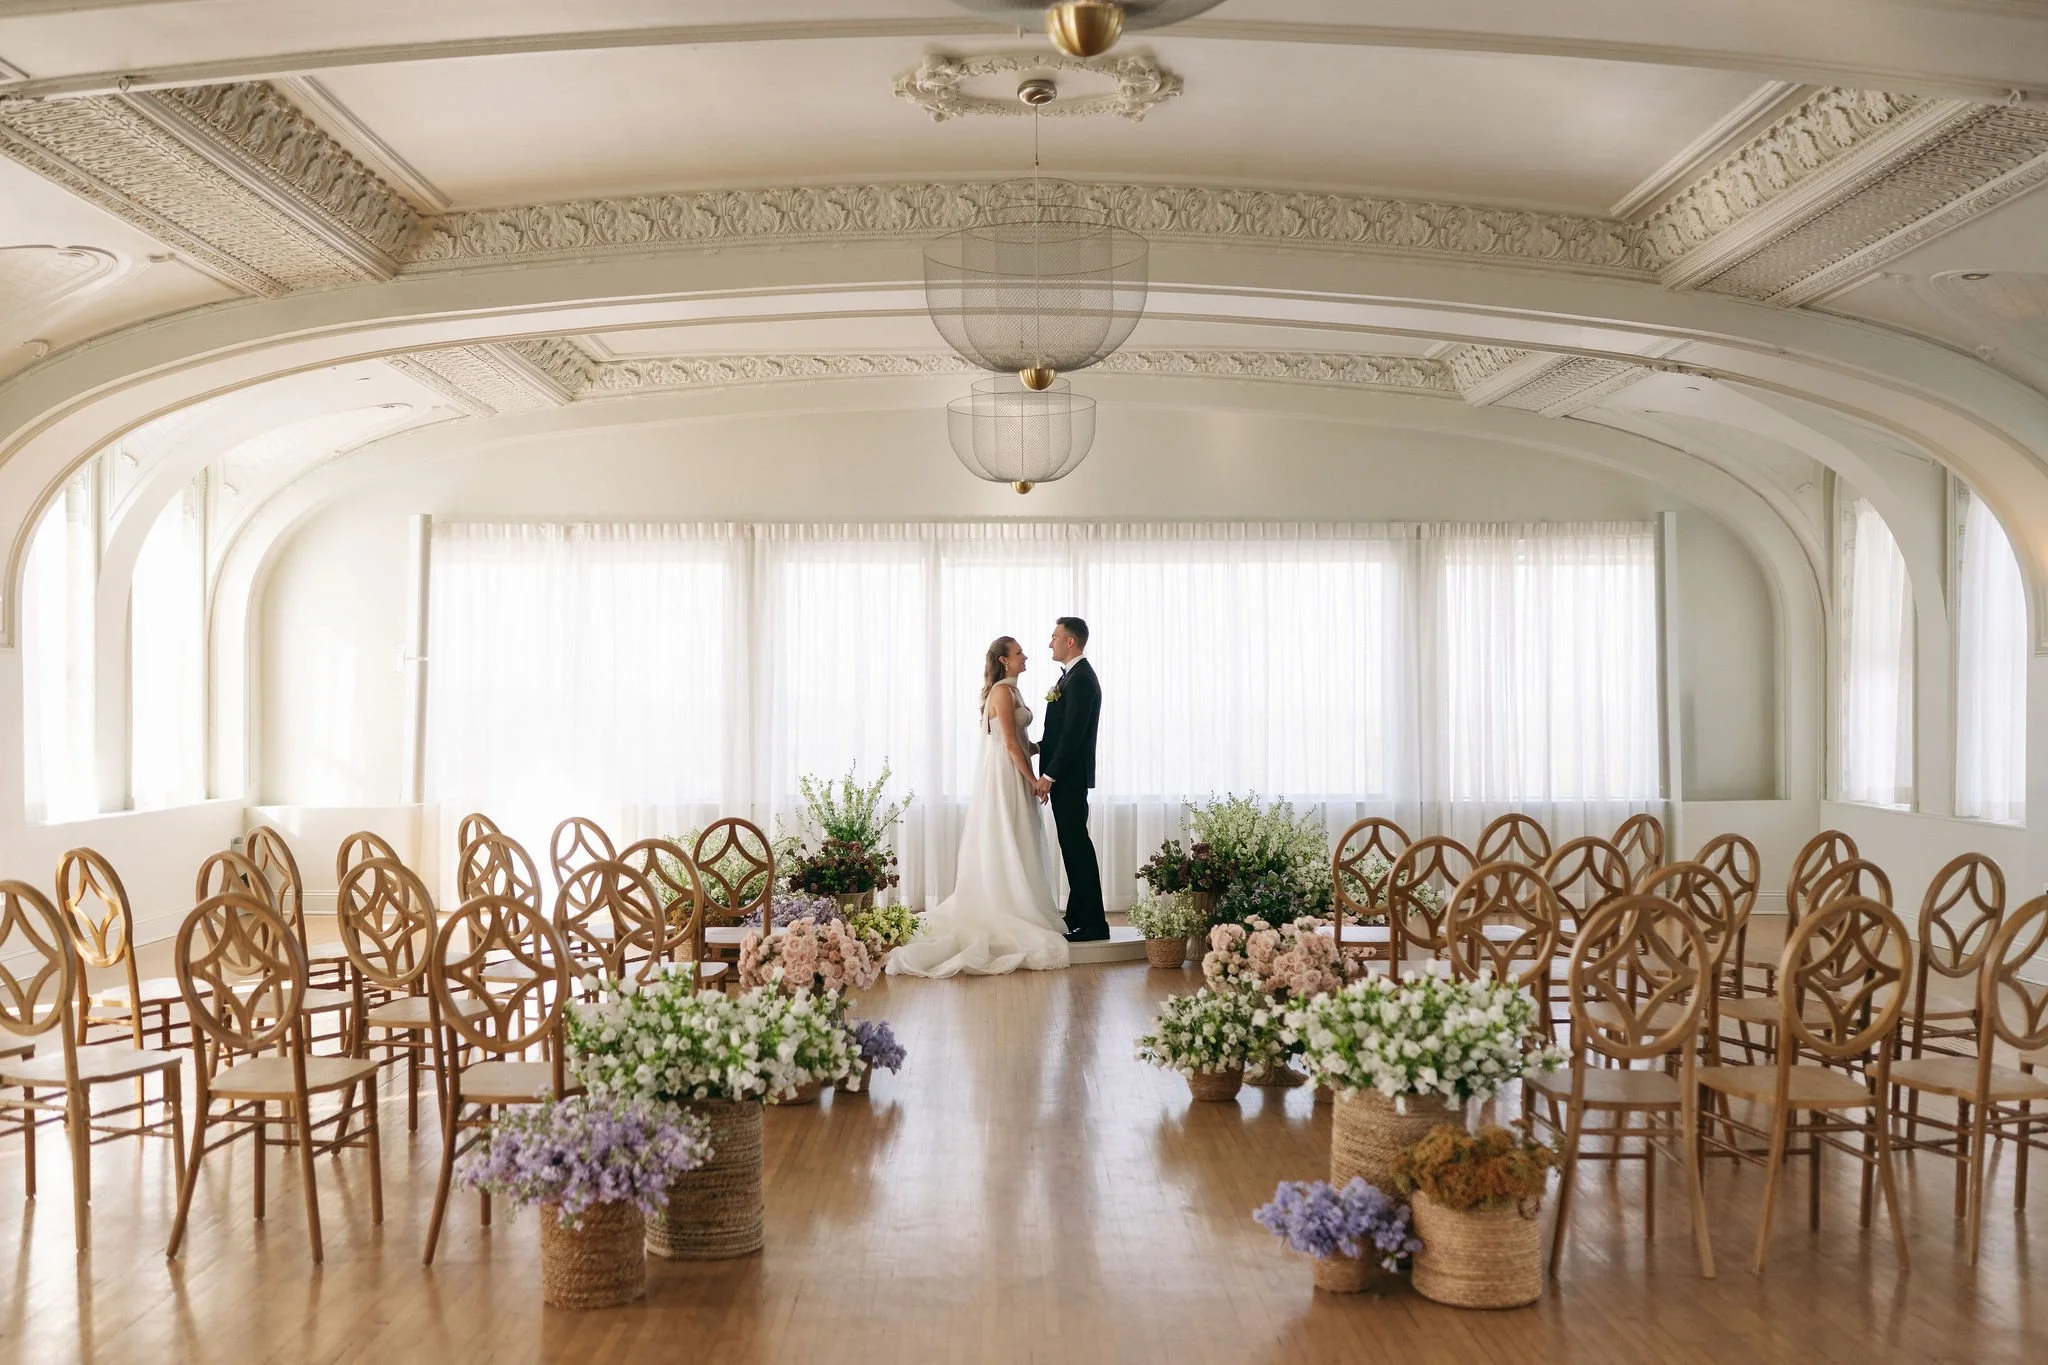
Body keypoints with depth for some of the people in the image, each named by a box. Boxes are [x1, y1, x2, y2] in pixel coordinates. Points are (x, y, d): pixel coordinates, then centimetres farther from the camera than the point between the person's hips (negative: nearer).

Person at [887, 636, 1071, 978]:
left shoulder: (1010, 690, 16)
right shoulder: (1002, 691, -14)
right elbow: (1010, 744, -18)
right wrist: (1033, 780, -16)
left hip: (1012, 776, 10)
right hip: (1005, 778, -10)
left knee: (1012, 848, 11)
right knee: (1006, 846, -6)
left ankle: (1010, 917, 15)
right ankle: (1010, 920, -3)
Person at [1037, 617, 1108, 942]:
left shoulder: (1080, 679, -16)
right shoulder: (1073, 675, 16)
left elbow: (1073, 733, -21)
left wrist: (1049, 775, -20)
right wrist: (1039, 747, 7)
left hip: (1070, 775, -10)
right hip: (1064, 776, 10)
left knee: (1077, 844, -7)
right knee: (1073, 845, 13)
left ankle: (1094, 924, -4)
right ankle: (1077, 917, 19)